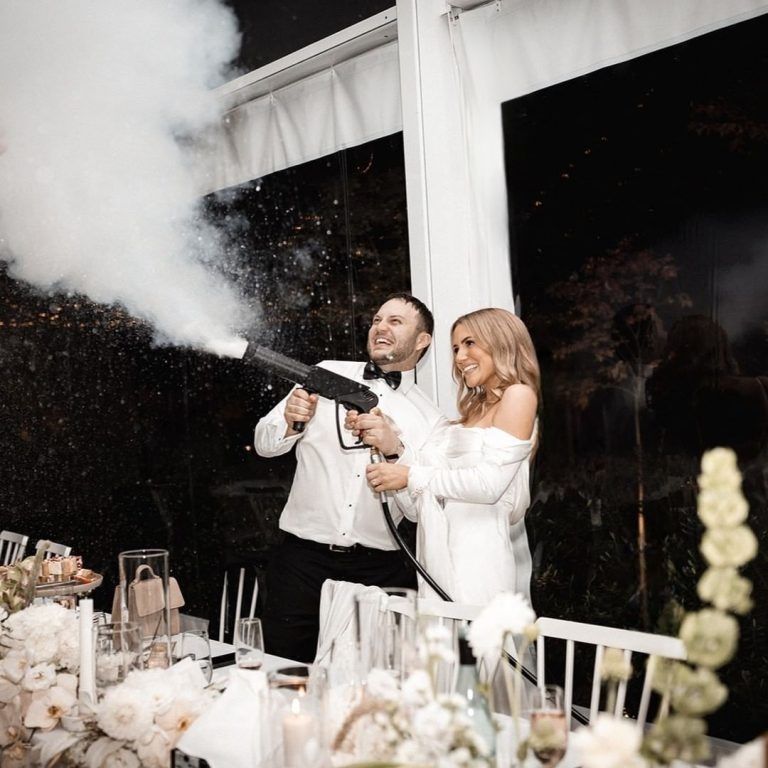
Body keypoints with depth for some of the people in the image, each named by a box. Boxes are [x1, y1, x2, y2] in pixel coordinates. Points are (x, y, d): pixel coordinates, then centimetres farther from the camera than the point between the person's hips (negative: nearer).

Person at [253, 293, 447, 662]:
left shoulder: (430, 420, 5)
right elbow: (264, 444, 10)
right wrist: (290, 424, -12)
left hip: (380, 572, 0)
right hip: (303, 559, 0)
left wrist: (394, 448, -16)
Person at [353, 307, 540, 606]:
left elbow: (490, 483, -14)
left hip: (481, 558, -6)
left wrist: (410, 476, -7)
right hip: (445, 560, 6)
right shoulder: (472, 412, 18)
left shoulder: (518, 394, -1)